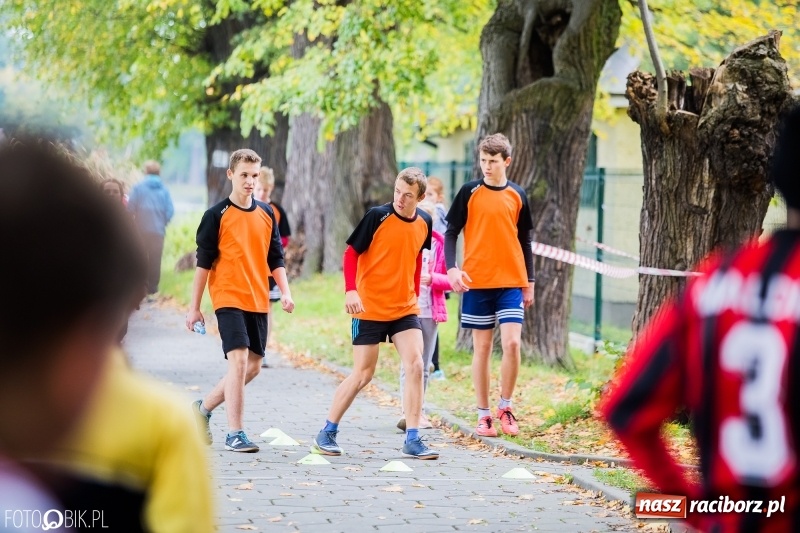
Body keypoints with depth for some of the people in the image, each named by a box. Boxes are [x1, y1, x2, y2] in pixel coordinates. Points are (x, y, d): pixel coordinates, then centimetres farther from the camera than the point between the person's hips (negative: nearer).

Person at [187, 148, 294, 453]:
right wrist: (194, 307, -3)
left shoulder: (267, 214, 10)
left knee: (253, 366, 8)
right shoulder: (217, 216, -4)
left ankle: (204, 408, 28)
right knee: (239, 360, -16)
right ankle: (234, 434, -13)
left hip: (258, 301, 6)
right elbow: (203, 262, -2)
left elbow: (275, 258, 15)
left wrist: (285, 292, 0)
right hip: (229, 298, -6)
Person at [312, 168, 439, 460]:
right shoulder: (377, 216, -13)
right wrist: (350, 291, -22)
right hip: (369, 308, -4)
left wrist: (415, 294, 15)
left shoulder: (424, 222, 2)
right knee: (363, 373, 0)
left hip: (405, 308, 4)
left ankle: (412, 439, -5)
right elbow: (351, 253, -10)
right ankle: (327, 433, 16)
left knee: (415, 364, -11)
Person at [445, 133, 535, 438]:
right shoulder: (469, 192, 1)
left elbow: (524, 241, 13)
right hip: (477, 282, -1)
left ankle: (505, 408, 6)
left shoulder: (517, 195, 7)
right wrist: (452, 269, -13)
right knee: (482, 347, 3)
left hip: (511, 283, 1)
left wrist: (529, 283, 11)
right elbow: (451, 232, 1)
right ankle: (483, 415, 9)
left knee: (512, 343, -11)